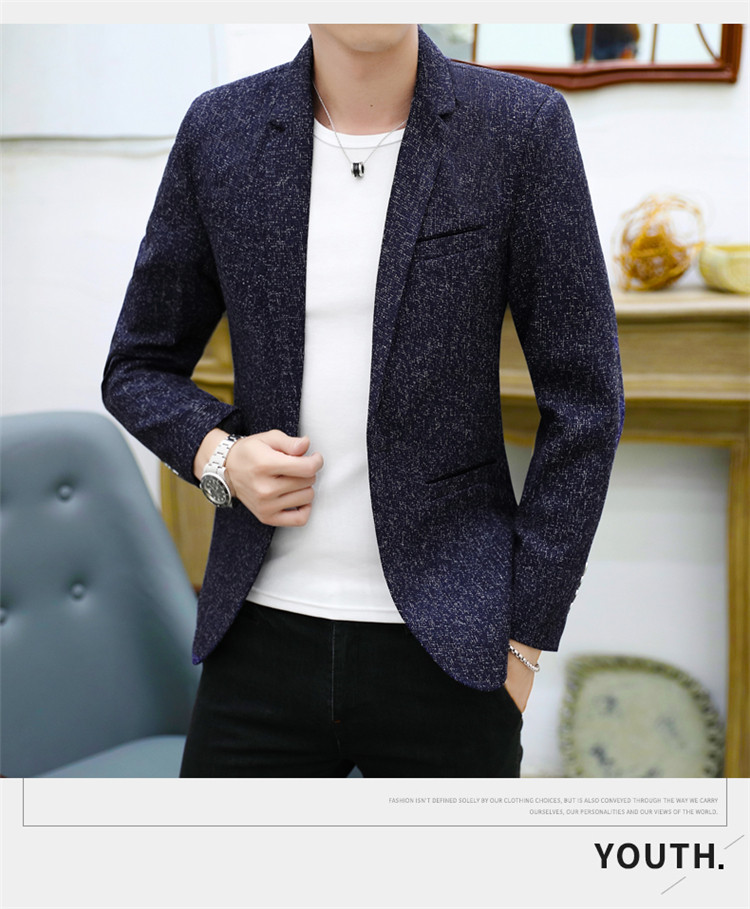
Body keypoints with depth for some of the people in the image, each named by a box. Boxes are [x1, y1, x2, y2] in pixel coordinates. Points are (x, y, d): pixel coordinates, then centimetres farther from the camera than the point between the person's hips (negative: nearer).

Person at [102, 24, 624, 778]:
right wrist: (217, 456, -11)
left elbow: (582, 402, -4)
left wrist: (524, 637, -5)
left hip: (444, 647, -1)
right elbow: (139, 369, 10)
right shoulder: (219, 130, 0)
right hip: (265, 636, 2)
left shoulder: (522, 127, -6)